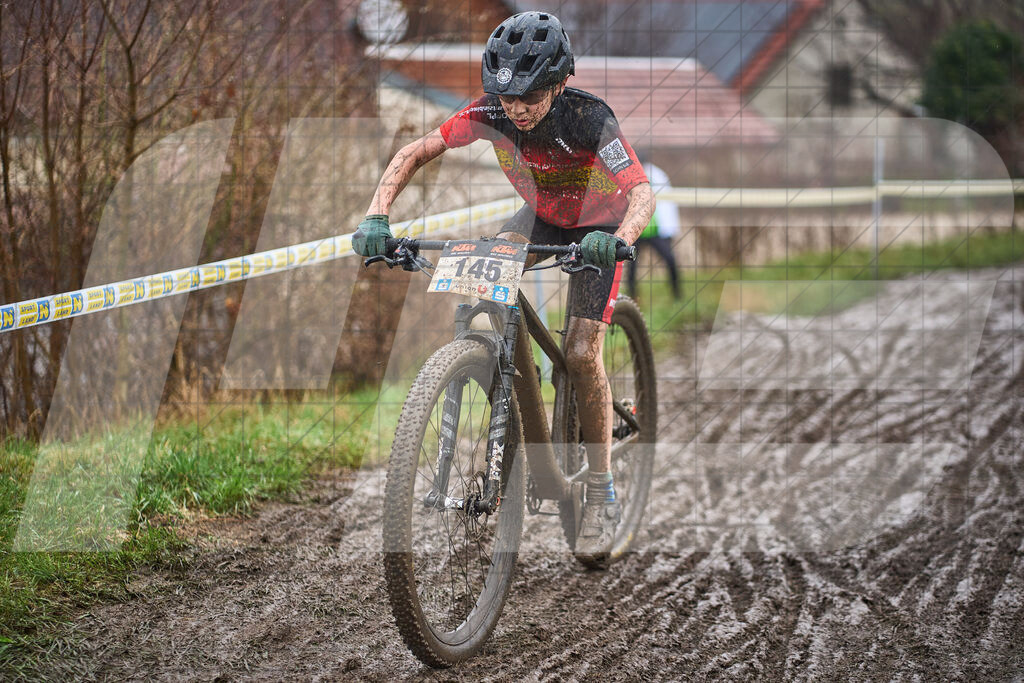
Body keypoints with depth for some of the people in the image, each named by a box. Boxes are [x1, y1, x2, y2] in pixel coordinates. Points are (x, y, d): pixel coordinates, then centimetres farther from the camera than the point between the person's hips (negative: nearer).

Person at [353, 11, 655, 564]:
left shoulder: (588, 120, -35)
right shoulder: (491, 115, -24)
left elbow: (642, 192, -43)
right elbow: (413, 154, -19)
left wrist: (617, 241, -64)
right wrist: (376, 218, -35)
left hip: (597, 227, -4)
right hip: (539, 216, 4)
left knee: (581, 354, -19)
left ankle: (601, 495, -3)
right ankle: (540, 459, -10)